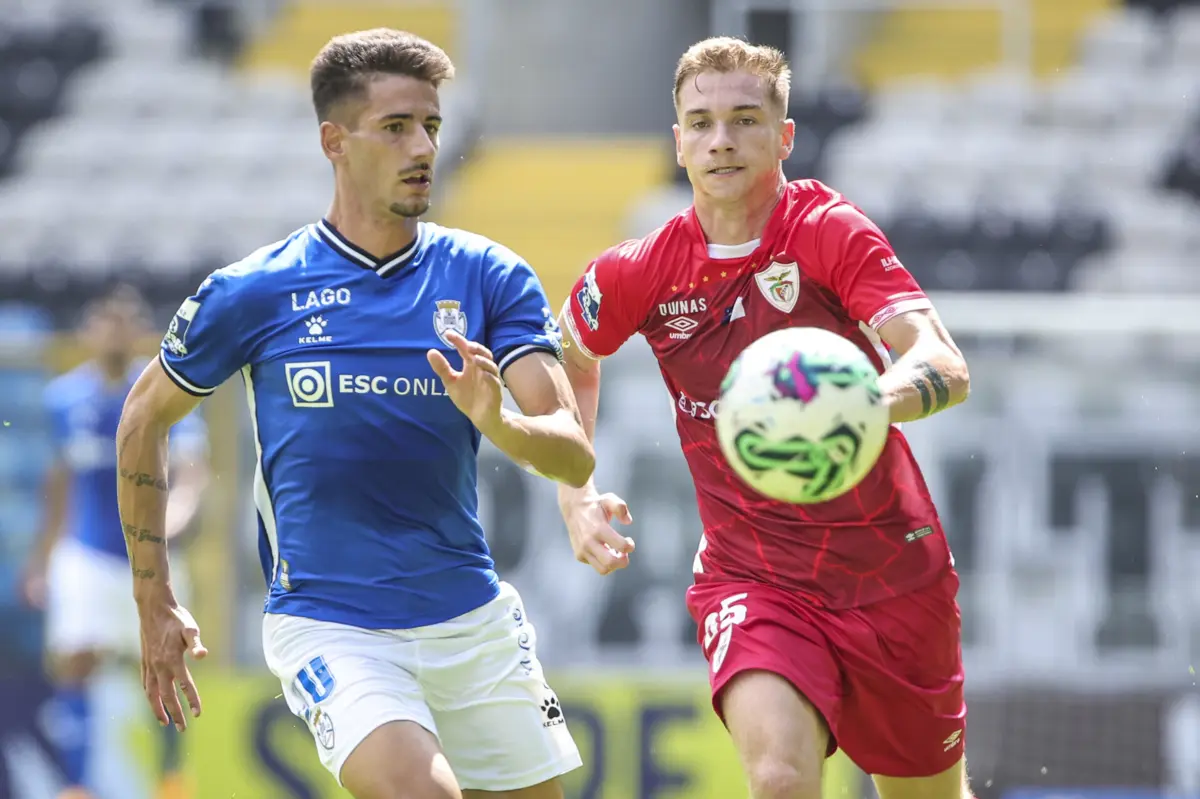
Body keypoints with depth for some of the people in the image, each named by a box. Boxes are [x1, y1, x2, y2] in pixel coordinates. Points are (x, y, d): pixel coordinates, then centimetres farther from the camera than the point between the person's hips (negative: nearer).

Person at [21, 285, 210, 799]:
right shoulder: (65, 395, 2)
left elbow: (192, 460, -23)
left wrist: (180, 506, -44)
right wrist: (42, 557, 21)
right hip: (86, 556, 2)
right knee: (71, 666, -11)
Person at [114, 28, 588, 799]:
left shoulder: (490, 278, -1)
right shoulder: (254, 293, -5)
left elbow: (575, 455, -9)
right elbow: (145, 418, 10)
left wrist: (495, 422, -31)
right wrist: (154, 603, 11)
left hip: (474, 620, 4)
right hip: (328, 626, -4)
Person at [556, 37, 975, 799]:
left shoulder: (830, 231, -14)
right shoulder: (641, 273, -4)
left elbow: (946, 368, -28)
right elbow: (571, 356, 20)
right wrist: (575, 496, 8)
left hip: (893, 574, 0)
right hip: (749, 580, 0)